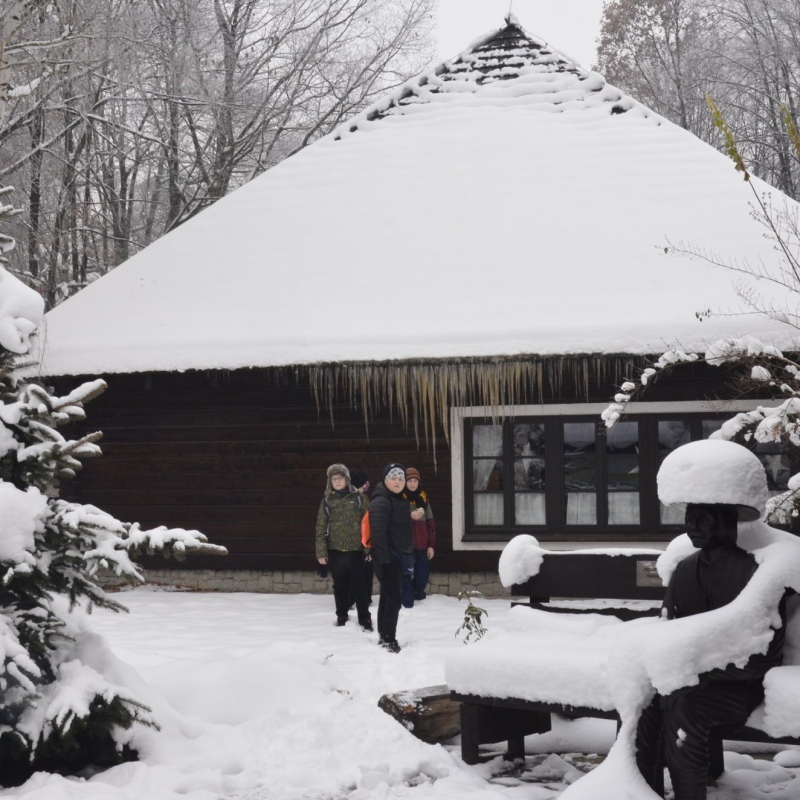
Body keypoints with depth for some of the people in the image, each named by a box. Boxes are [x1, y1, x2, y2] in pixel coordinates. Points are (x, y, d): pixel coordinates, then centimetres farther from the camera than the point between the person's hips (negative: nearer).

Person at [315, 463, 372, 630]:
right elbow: (321, 528, 2)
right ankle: (342, 616, 24)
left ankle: (364, 618, 8)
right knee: (340, 585, 11)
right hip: (335, 550, 1)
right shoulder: (327, 500, 3)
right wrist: (321, 552, -3)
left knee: (359, 585, 0)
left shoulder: (357, 498, 1)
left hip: (355, 549, -1)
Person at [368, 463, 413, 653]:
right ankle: (388, 639, -4)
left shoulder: (400, 501, 15)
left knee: (388, 597, 15)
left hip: (398, 557, 10)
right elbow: (378, 533, -22)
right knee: (394, 598, -10)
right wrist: (383, 560, -25)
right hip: (387, 558, -10)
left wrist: (408, 556, 19)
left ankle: (384, 636, 22)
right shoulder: (381, 502, -16)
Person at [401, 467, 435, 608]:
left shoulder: (423, 497, 9)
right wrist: (409, 516, -20)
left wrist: (431, 544, 9)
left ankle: (418, 592, 32)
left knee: (423, 572, 7)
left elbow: (430, 522, 12)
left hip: (421, 543, 4)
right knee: (407, 572, -6)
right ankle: (408, 600, 4)